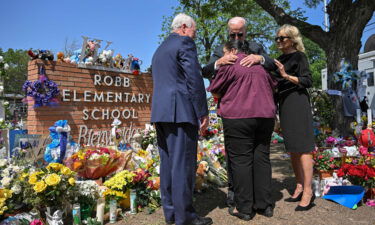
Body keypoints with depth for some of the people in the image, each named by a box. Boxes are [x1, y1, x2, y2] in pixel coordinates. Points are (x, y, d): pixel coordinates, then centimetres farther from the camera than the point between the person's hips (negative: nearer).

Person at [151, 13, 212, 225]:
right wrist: (203, 112, -9)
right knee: (183, 164, -5)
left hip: (160, 112, 9)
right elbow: (194, 79, -12)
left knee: (168, 163, 10)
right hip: (181, 112, -9)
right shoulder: (184, 43, -3)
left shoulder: (160, 49, 24)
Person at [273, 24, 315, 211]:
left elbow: (308, 81, -10)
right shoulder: (280, 59, 19)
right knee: (292, 149, 9)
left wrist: (287, 75, -21)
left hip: (297, 103, -8)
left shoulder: (299, 56, -1)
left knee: (302, 148, -9)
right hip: (283, 104, 8)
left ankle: (308, 191, -4)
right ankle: (299, 188, 18)